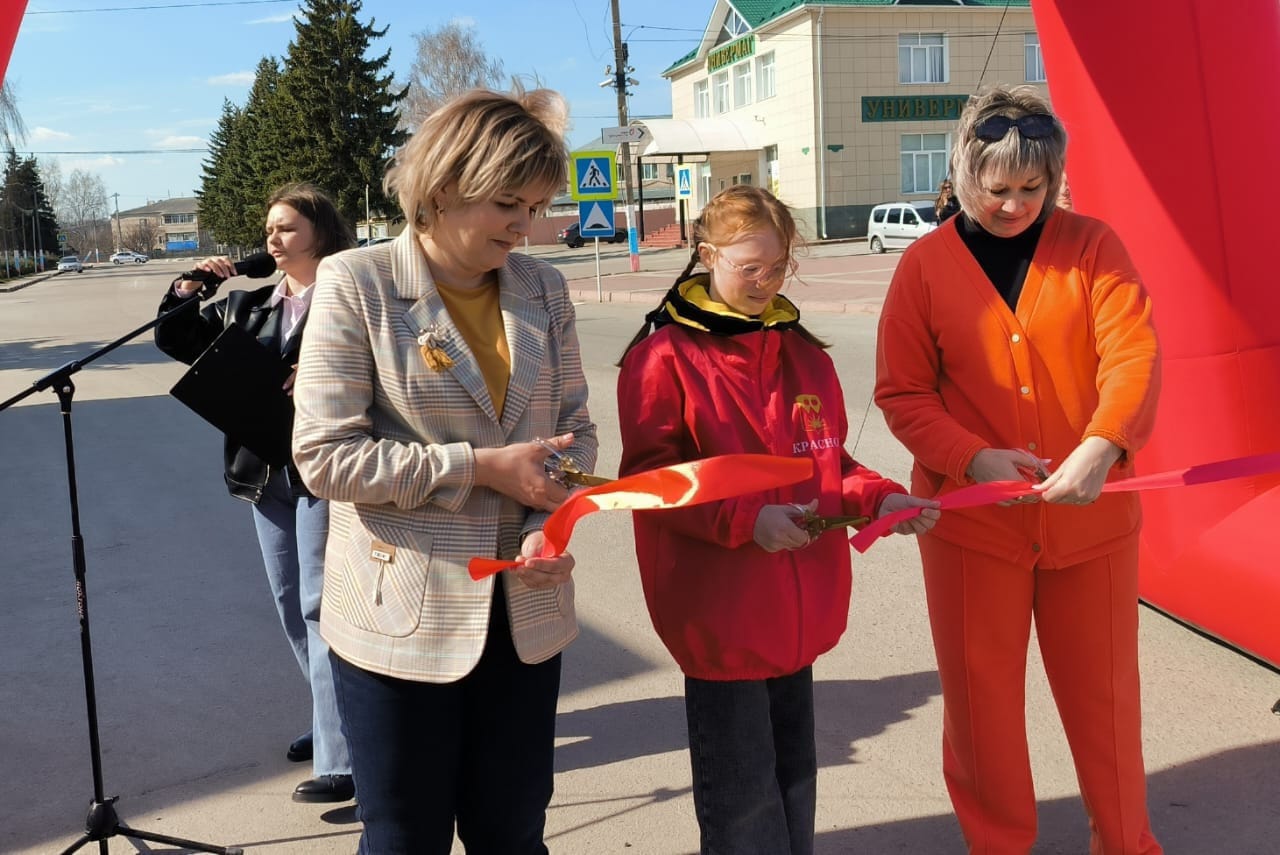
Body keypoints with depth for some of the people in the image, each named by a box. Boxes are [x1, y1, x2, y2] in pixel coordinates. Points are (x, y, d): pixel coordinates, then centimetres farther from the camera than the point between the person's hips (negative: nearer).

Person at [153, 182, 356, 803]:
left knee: (323, 608, -7)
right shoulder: (250, 305, 12)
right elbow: (177, 341, 16)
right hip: (266, 474, 8)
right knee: (291, 607, 15)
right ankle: (339, 723, 32)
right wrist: (187, 290, 0)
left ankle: (340, 759, 0)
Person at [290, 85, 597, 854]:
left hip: (525, 612, 4)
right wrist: (481, 468, -18)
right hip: (402, 616, -3)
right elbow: (325, 455, -15)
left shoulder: (543, 287, 3)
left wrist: (553, 524, -12)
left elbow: (574, 424, 7)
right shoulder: (358, 283, -11)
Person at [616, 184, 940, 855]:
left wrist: (877, 497, -4)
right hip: (721, 611, -6)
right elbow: (649, 476, -11)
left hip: (800, 608, 6)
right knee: (742, 792, 6)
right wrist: (746, 519, -21)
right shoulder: (664, 355, -9)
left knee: (794, 773, 19)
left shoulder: (802, 352, 9)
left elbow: (827, 459, 16)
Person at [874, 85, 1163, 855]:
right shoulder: (926, 264, -1)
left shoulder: (1092, 245, -1)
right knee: (982, 697, 10)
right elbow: (902, 392, -2)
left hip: (1092, 516, 1)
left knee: (1102, 692, 14)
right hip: (970, 519, 0)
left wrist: (1103, 447, -31)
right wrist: (973, 457, -18)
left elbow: (1135, 354, -13)